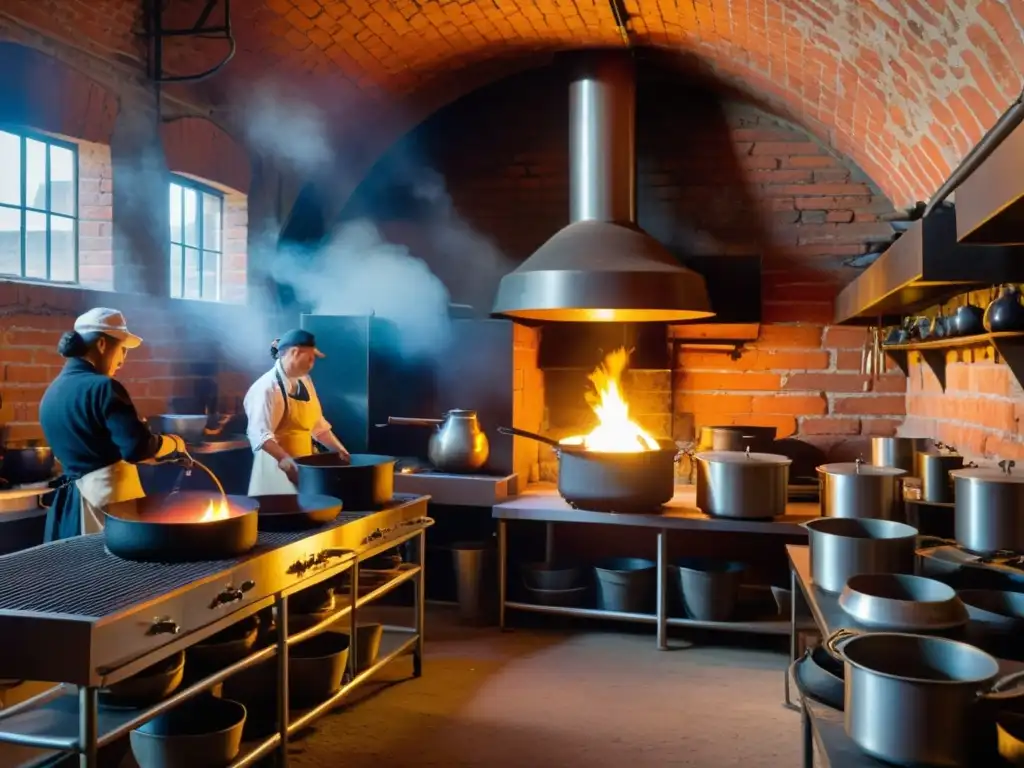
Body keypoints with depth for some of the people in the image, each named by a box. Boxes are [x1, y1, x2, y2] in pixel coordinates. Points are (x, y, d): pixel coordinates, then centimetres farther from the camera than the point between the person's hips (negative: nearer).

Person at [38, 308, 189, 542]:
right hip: (109, 492, -8)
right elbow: (138, 447, -23)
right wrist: (174, 443, -4)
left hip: (71, 498, 8)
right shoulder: (102, 387, -16)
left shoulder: (52, 392, 11)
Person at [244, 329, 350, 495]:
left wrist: (339, 450, 8)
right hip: (278, 466, -7)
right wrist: (287, 461, -36)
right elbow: (260, 434, -24)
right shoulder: (268, 387, -15)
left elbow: (317, 424, 17)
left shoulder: (304, 381, 10)